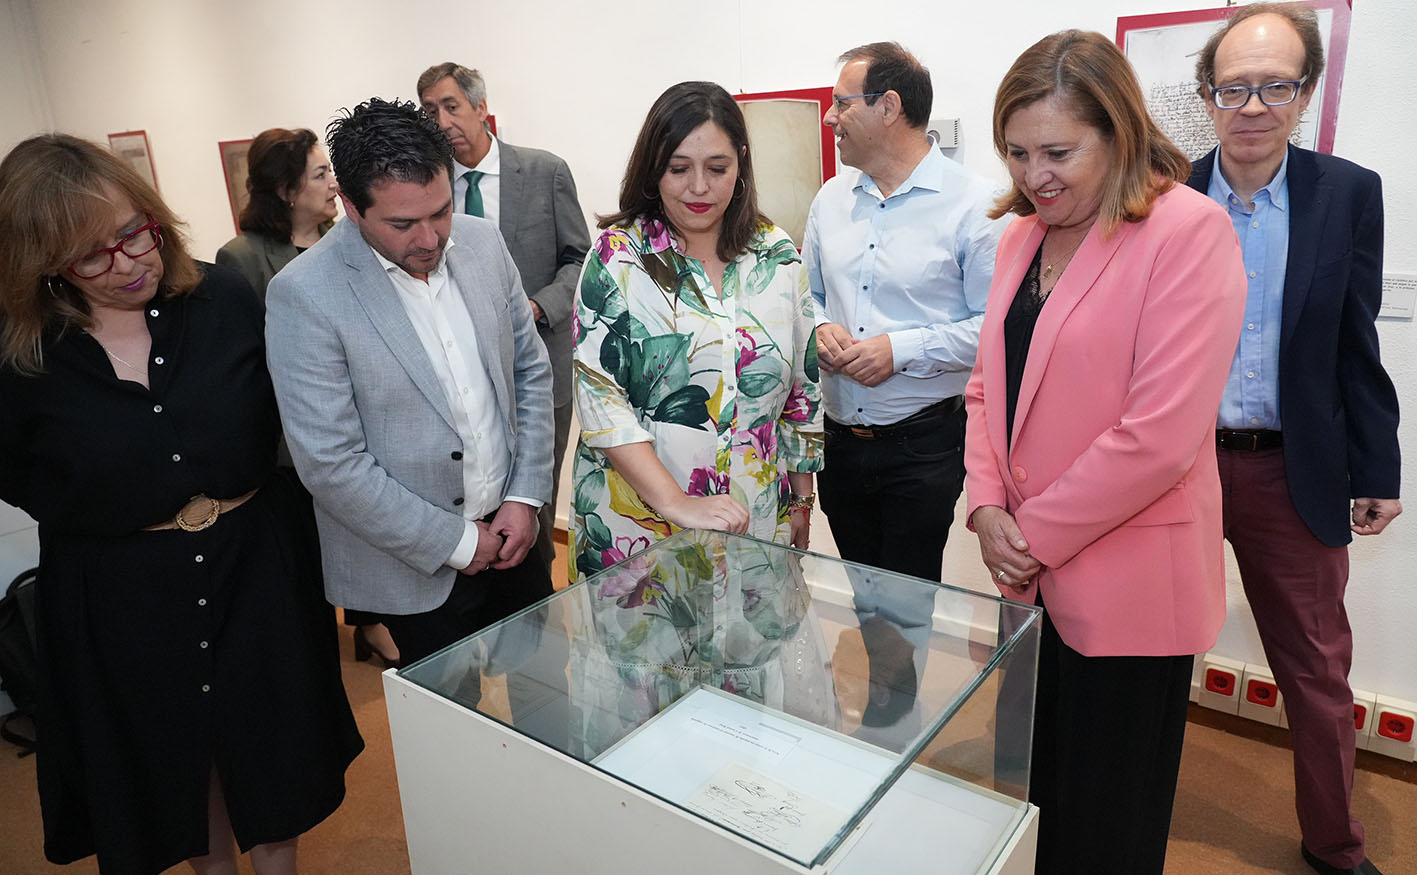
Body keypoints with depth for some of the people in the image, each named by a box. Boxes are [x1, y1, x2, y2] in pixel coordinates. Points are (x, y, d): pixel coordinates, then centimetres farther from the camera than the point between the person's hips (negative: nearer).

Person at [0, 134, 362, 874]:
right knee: (172, 756, 20)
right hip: (117, 594, 0)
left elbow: (289, 404, 1)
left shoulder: (225, 298, -10)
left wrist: (244, 489, -5)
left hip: (256, 561, 0)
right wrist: (89, 517, -5)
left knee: (269, 738, 18)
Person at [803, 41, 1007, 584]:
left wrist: (903, 349, -19)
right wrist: (821, 330, -4)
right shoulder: (831, 199, 10)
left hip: (924, 443, -5)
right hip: (840, 439, 6)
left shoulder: (973, 205, -9)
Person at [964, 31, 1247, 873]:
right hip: (1030, 573, 6)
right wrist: (989, 508, -3)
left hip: (1125, 585, -6)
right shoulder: (1023, 236, 9)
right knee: (1032, 787, 20)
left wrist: (1038, 534, -13)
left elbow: (1161, 432, -20)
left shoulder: (1190, 229, -13)